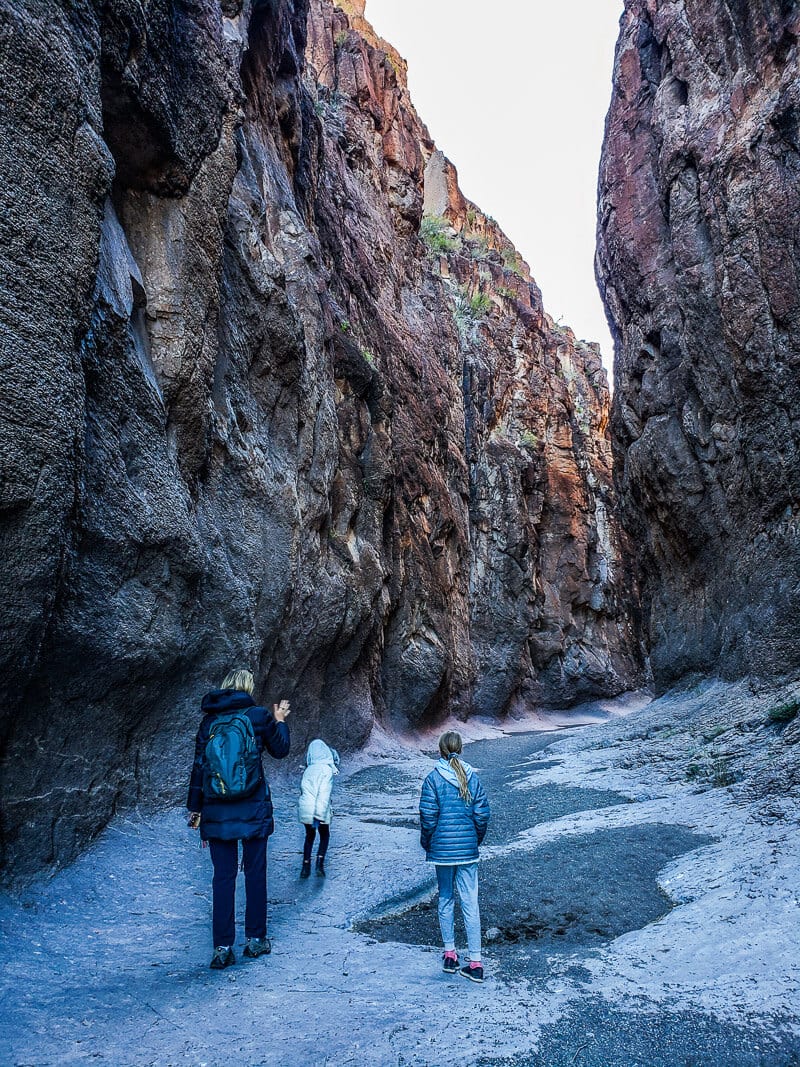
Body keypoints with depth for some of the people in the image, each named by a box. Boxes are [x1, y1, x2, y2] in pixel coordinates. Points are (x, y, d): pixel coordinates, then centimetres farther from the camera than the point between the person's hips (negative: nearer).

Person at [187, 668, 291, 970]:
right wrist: (279, 721, 24)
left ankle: (223, 948, 8)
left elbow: (199, 766, 3)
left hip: (217, 811, 2)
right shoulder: (259, 715, -4)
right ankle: (255, 939, 20)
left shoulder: (209, 719, 3)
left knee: (223, 877, 8)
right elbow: (280, 750, 9)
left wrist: (195, 809, 10)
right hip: (254, 809, -2)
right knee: (255, 872, 11)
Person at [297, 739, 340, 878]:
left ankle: (306, 867, 20)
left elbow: (303, 789, 15)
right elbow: (324, 793, -15)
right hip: (319, 809, -5)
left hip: (304, 808, 5)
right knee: (324, 835, 17)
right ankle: (320, 865, 4)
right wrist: (319, 814, -18)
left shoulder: (308, 770, 14)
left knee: (310, 836, 23)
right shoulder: (327, 769, -7)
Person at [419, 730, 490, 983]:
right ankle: (475, 962, 7)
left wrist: (426, 842, 5)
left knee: (445, 898, 15)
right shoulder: (472, 777, -2)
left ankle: (449, 953, 23)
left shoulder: (433, 778, -10)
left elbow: (428, 816, -10)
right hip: (468, 848, 2)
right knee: (470, 903, 5)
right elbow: (482, 813, 0)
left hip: (442, 847, -1)